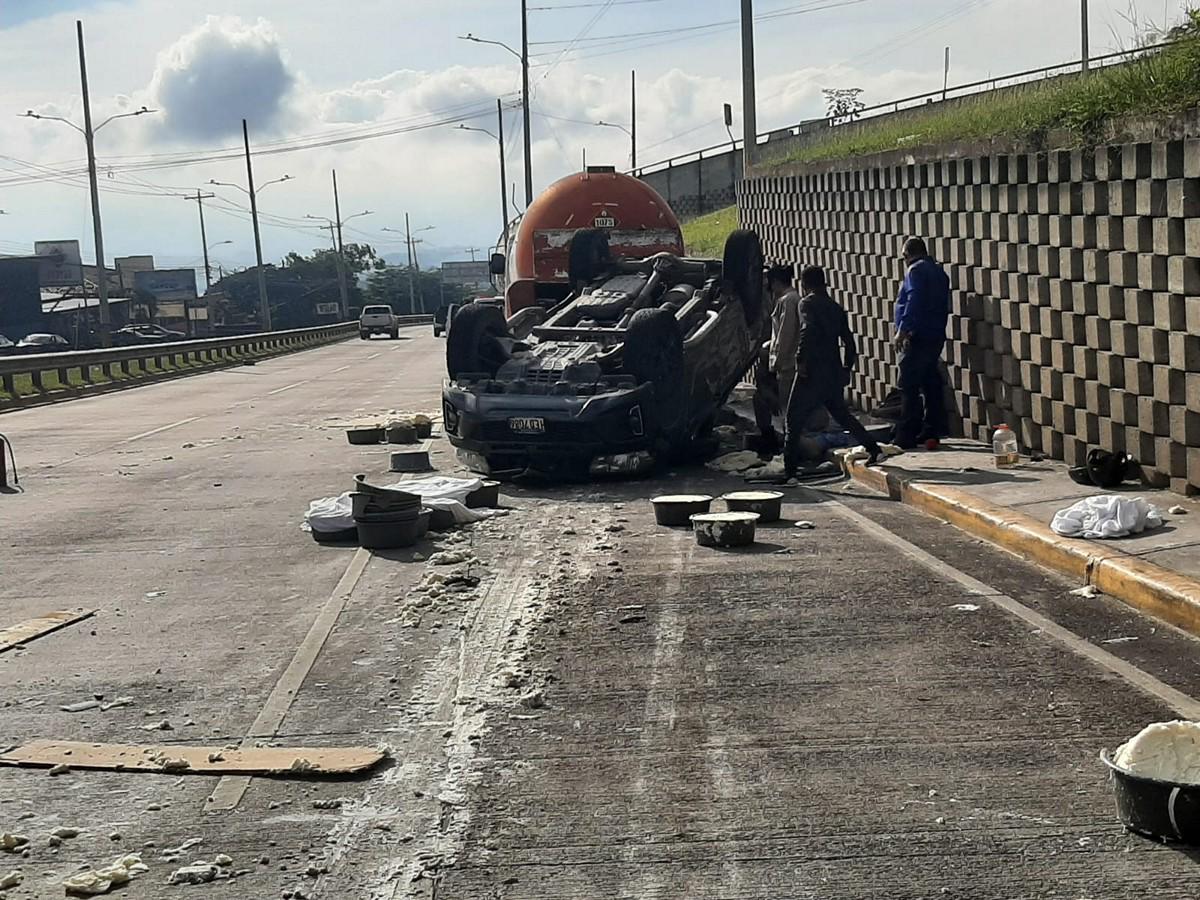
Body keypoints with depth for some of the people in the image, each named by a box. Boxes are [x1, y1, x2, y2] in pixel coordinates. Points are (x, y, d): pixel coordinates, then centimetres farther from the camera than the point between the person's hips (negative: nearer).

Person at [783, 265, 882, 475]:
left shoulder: (807, 304, -6)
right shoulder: (835, 308, 14)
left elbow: (807, 330, -25)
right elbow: (849, 341, 16)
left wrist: (800, 359, -22)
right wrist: (847, 368, 22)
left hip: (812, 372, -7)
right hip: (834, 372, 7)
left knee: (795, 418, 0)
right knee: (840, 413, 22)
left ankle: (790, 467, -1)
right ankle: (873, 448, 15)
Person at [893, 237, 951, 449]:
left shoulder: (916, 270, -8)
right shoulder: (938, 272, 19)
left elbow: (913, 302, -20)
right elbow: (943, 306, 20)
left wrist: (902, 330, -20)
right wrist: (938, 330, 21)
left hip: (918, 337, -9)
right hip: (936, 336, 9)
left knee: (909, 388, -9)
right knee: (931, 385, 12)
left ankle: (906, 437, -10)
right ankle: (932, 432, 15)